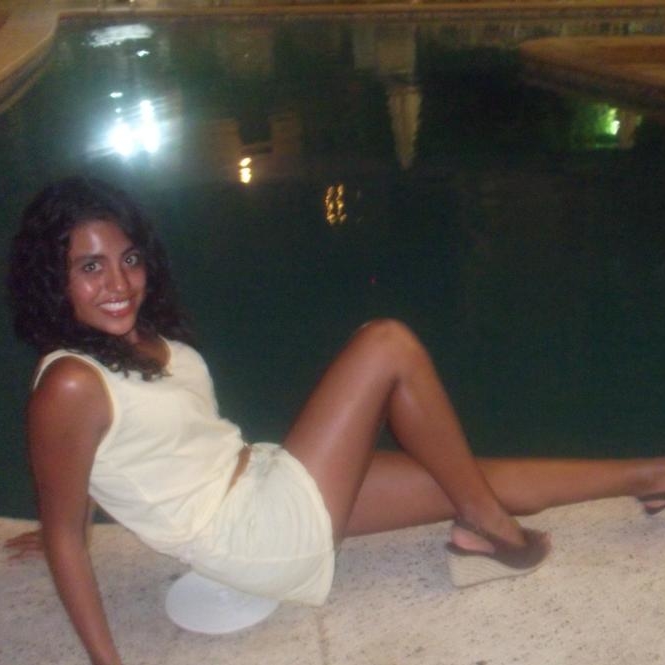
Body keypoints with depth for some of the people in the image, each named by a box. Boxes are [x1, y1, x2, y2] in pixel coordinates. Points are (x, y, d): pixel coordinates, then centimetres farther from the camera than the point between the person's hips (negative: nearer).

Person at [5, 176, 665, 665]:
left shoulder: (141, 336, 5)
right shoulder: (70, 387, -20)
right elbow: (63, 535, -15)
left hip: (265, 482, 8)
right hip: (260, 536, -8)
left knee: (479, 480, 11)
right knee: (388, 344, -14)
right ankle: (487, 527, 1)